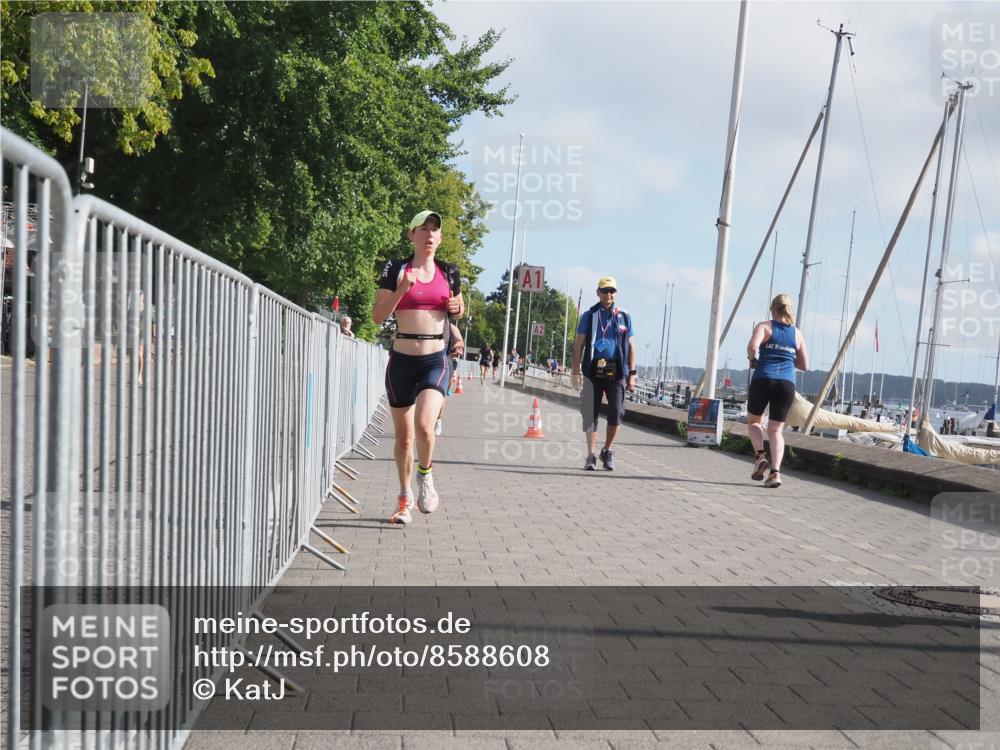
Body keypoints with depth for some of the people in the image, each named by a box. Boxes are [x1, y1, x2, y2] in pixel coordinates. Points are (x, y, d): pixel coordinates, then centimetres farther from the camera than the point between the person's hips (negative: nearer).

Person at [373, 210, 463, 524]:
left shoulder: (448, 272, 7)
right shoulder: (395, 270, 0)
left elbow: (459, 308, 22)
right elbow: (377, 316, -5)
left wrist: (456, 307, -1)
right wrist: (401, 290, -18)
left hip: (435, 360, 0)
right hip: (402, 359, 0)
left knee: (424, 426, -22)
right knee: (403, 437, 8)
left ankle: (425, 476, 8)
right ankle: (405, 498, 28)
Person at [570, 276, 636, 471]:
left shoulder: (624, 317, 11)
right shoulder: (589, 316, 7)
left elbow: (630, 346, 12)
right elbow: (579, 345, 5)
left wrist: (632, 373, 5)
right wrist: (576, 370, -3)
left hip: (616, 372, 1)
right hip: (593, 370, -1)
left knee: (616, 413, -6)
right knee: (591, 414, 1)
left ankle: (607, 451, 16)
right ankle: (591, 456, 10)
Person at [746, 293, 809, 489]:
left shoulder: (764, 326, 1)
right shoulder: (797, 333, 12)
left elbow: (752, 346, -18)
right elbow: (804, 365, 15)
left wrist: (753, 360, 1)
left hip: (763, 379, -3)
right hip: (787, 383, 3)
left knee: (753, 421, 19)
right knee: (776, 430, 5)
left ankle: (760, 455, -4)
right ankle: (775, 471, -11)